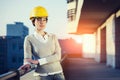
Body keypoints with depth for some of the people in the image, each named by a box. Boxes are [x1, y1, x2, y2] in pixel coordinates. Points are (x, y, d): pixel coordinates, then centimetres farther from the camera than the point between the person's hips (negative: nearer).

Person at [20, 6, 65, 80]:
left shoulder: (53, 37, 6)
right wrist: (27, 64, -36)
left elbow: (57, 56, -5)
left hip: (57, 73, 3)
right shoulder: (29, 39, -1)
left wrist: (38, 61, -16)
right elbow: (27, 58, -11)